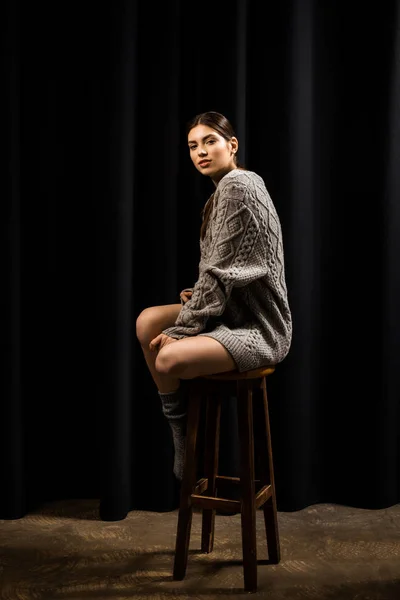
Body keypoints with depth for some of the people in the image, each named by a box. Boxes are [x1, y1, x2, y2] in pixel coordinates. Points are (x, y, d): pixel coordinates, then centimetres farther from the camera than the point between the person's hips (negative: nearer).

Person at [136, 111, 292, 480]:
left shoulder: (237, 185, -14)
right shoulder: (226, 189, 16)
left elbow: (221, 272, -18)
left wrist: (180, 328, -14)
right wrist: (200, 297, 3)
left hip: (257, 327, -10)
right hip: (234, 311, 10)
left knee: (168, 359, -28)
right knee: (147, 322, 0)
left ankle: (186, 448, 1)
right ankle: (181, 436, 6)